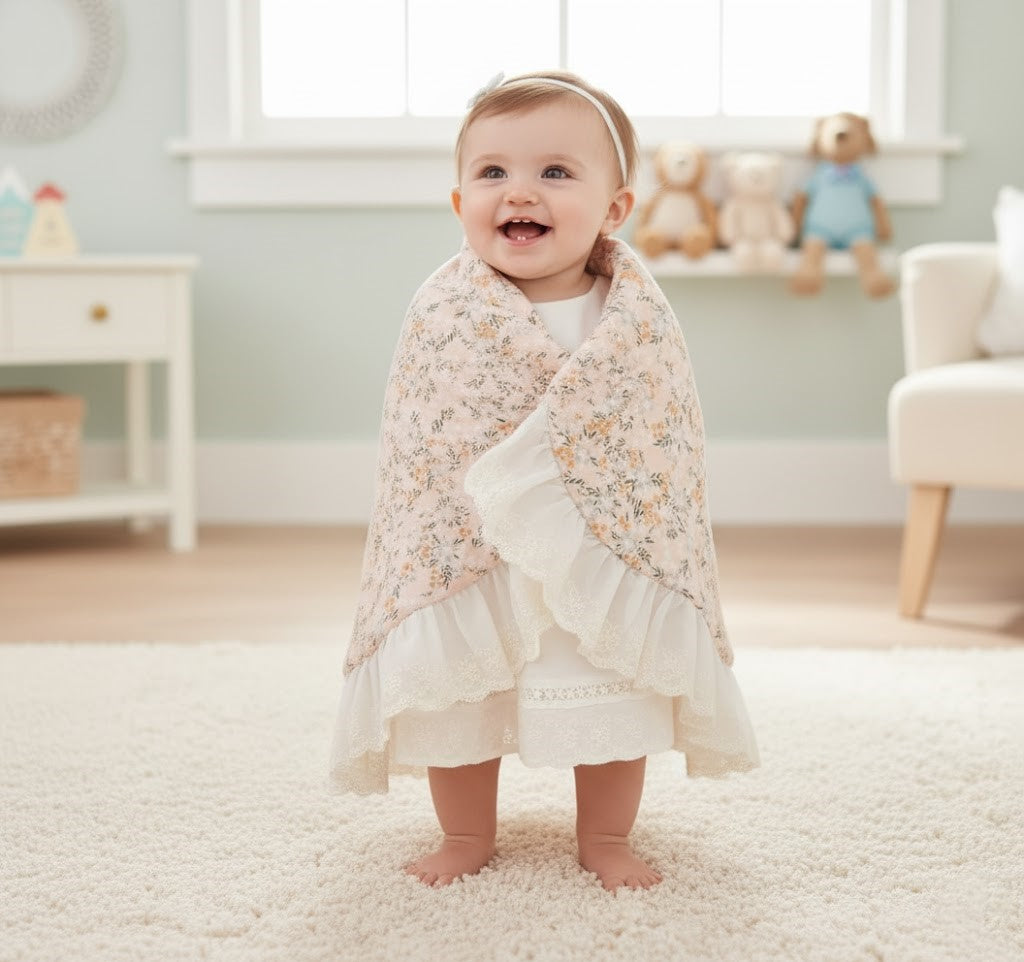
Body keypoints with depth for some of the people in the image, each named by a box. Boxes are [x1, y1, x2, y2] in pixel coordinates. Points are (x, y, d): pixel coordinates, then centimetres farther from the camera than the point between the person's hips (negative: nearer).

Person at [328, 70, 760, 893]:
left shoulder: (640, 321, -7)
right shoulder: (442, 315, -9)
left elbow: (666, 451, -1)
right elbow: (422, 450, -6)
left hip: (604, 566, 0)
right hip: (465, 564, 0)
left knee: (617, 703, 11)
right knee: (451, 699, 12)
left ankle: (608, 839, 33)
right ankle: (466, 836, 35)